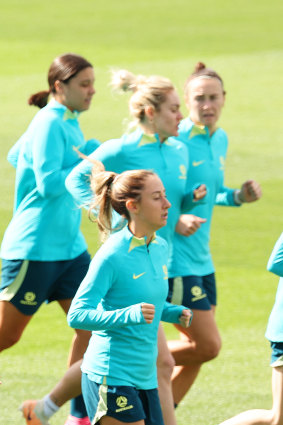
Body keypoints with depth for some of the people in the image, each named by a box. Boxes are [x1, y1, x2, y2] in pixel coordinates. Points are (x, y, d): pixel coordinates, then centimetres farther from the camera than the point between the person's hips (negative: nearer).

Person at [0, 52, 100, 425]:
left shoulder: (68, 123, 11)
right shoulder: (50, 123, -16)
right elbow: (49, 183, -23)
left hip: (69, 247, 9)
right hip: (34, 247, -9)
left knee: (90, 324, 1)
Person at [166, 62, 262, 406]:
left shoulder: (220, 140, 9)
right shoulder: (174, 140, -17)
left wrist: (238, 196, 5)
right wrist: (173, 219, -27)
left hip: (200, 260, 9)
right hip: (174, 260, -9)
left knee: (199, 347, 13)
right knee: (207, 345, -8)